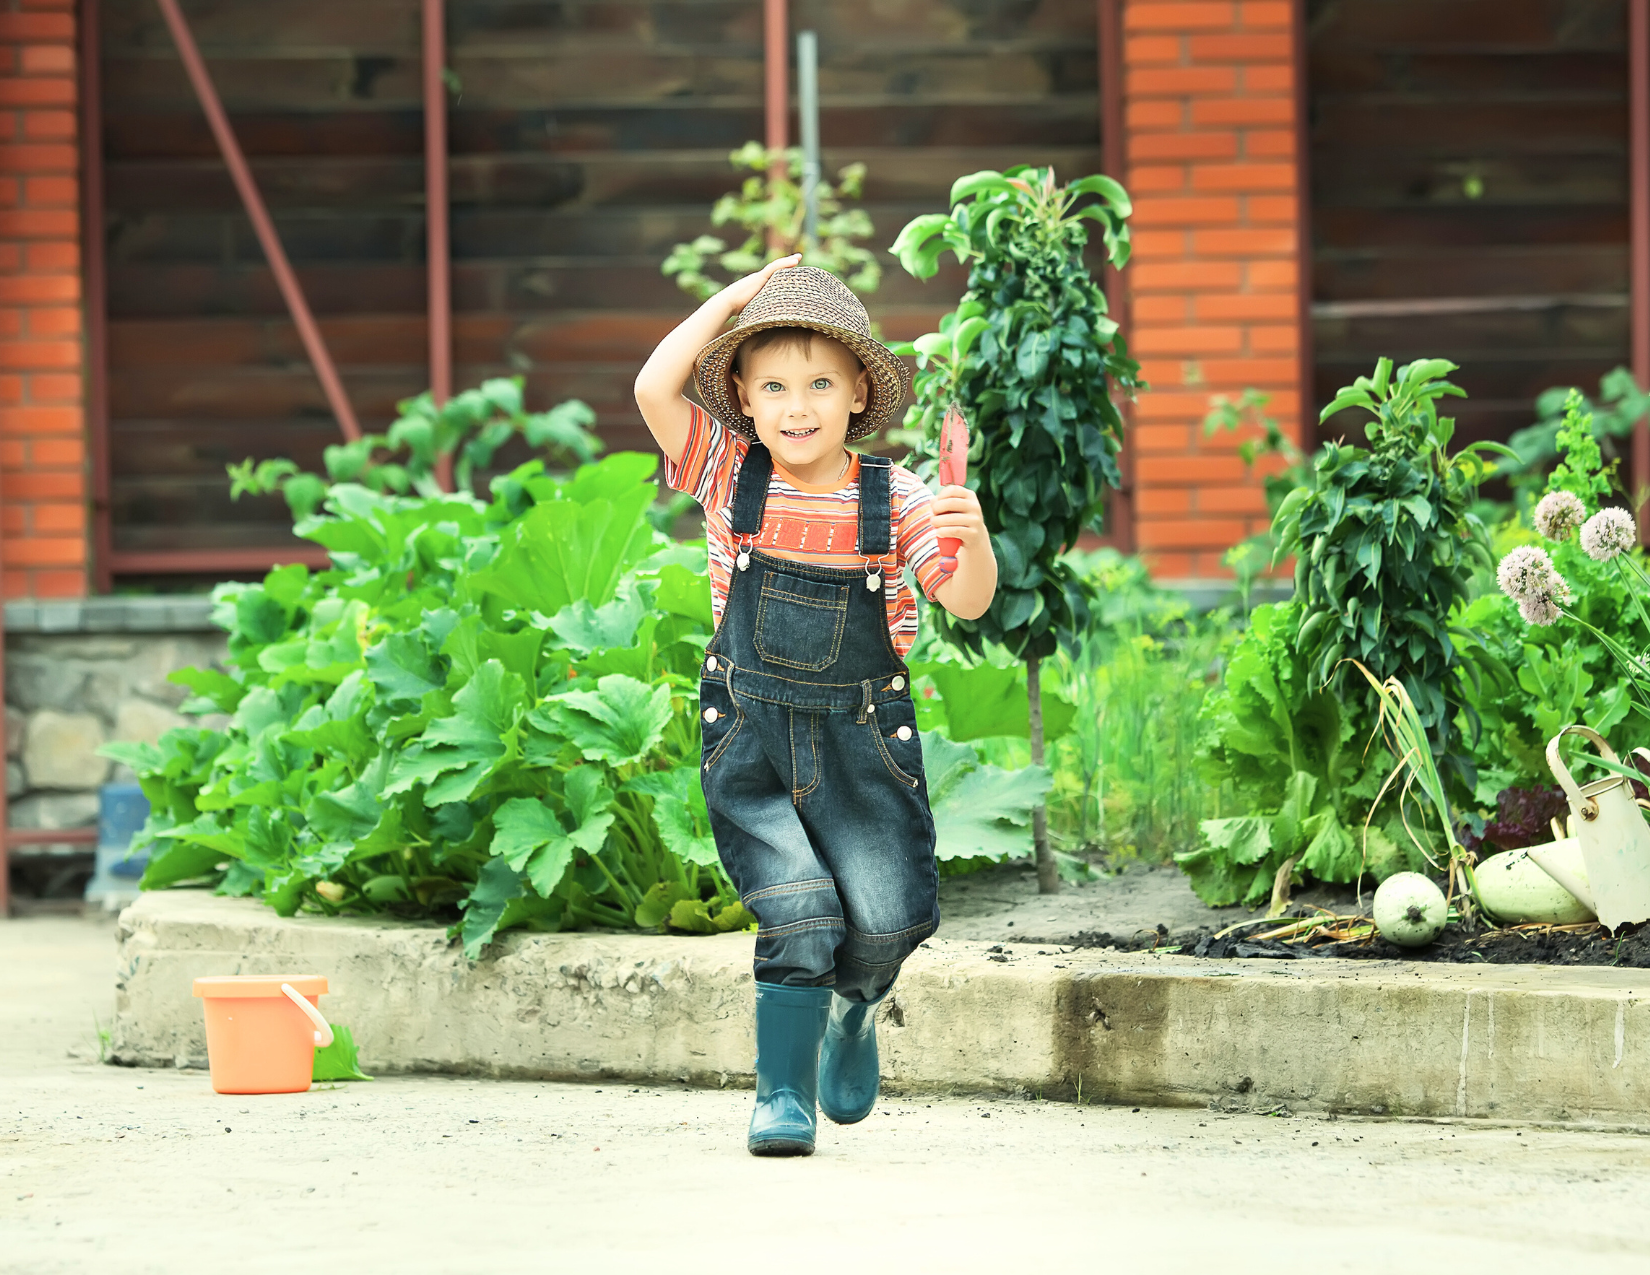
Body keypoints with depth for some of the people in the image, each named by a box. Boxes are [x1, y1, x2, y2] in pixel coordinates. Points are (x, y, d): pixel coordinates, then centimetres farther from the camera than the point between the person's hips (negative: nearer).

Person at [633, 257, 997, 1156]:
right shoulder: (730, 475, -2)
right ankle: (782, 1094, 3)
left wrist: (972, 537, -33)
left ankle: (851, 1011, 27)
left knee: (888, 921, -8)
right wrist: (730, 301, -9)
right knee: (796, 917, -12)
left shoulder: (892, 501, -5)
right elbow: (654, 388, -15)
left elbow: (968, 602, -12)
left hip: (862, 741, 0)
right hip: (751, 738, 0)